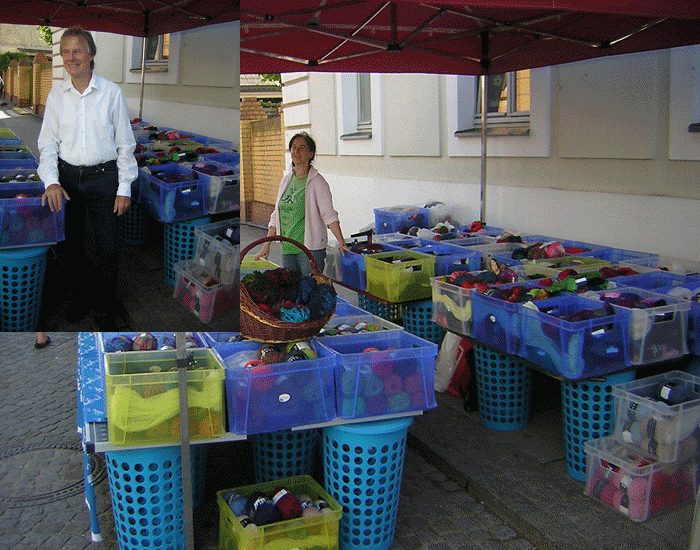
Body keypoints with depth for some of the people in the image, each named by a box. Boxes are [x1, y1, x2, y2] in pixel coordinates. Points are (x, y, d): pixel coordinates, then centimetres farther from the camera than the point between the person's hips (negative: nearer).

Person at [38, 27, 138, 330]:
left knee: (104, 248, -2)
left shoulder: (111, 92, -4)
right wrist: (51, 181, -9)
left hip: (103, 177, -3)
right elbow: (48, 142, 7)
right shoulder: (56, 95, 4)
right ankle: (79, 298, 31)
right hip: (67, 177, 3)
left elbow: (125, 143, -1)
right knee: (73, 246, 11)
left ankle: (105, 309, 16)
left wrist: (124, 188, -4)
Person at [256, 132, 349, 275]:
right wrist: (266, 246, 14)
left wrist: (341, 241, -25)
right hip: (287, 248, 6)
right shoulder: (286, 180, 13)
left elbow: (328, 214, -14)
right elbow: (276, 216, 16)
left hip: (310, 247, -6)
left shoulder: (317, 182, -5)